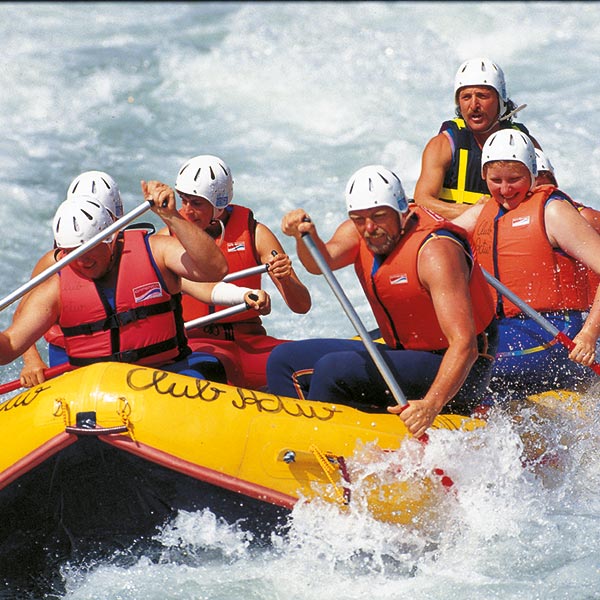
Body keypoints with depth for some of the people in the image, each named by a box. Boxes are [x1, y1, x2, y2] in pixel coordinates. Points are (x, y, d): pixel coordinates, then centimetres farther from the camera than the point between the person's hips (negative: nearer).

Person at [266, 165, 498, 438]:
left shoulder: (435, 250, -25)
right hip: (403, 354, 9)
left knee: (334, 369, -26)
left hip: (454, 374, -9)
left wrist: (431, 406, -46)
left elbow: (464, 344, -33)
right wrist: (306, 237, -43)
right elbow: (322, 262, -21)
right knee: (284, 360, 5)